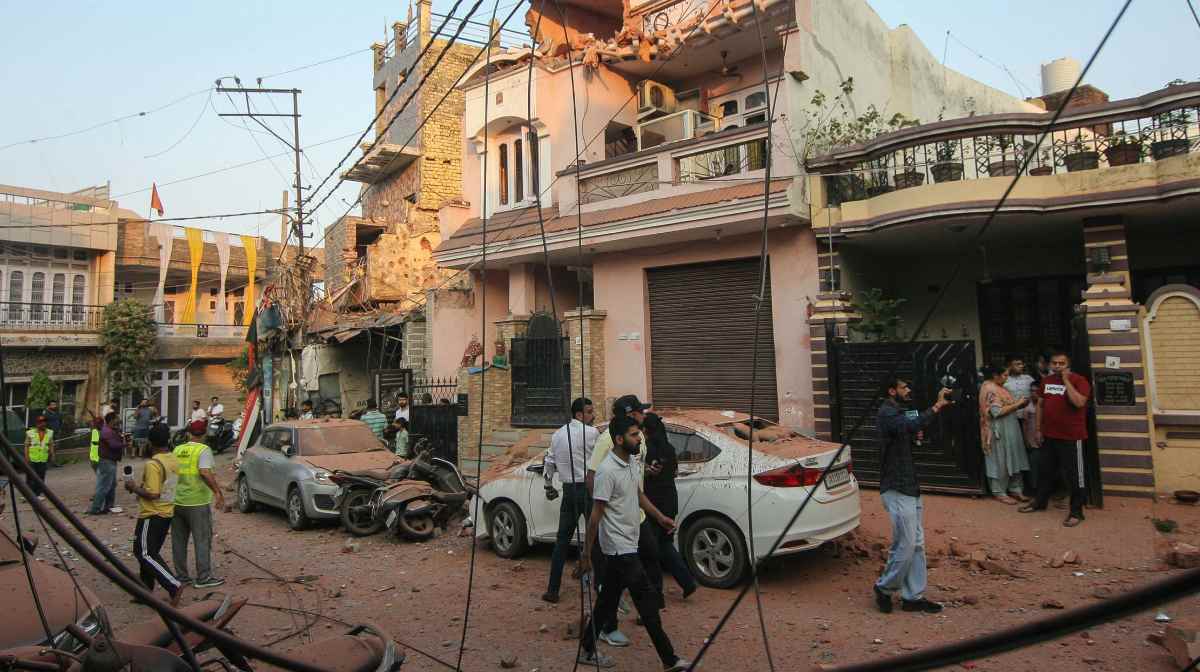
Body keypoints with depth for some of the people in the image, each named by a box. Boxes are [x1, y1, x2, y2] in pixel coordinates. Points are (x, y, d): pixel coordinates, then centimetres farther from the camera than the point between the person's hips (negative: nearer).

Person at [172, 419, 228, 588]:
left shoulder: (177, 449, 8)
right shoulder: (204, 450, -11)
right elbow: (205, 473, -24)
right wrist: (218, 492, -22)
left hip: (177, 502, 6)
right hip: (198, 503, -6)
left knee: (179, 541, 14)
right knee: (202, 541, 2)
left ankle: (181, 576, 20)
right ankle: (204, 577, 4)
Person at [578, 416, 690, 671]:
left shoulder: (632, 463, 6)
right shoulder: (607, 471, -22)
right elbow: (596, 514, -19)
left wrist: (659, 516, 15)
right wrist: (586, 553, -15)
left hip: (628, 543, 9)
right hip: (620, 547, -9)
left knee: (608, 599, 16)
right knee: (647, 600, -3)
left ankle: (587, 650, 28)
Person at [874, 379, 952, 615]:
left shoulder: (900, 412, 18)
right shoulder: (887, 413, -15)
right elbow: (912, 426, -33)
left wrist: (941, 405, -2)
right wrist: (937, 406, -30)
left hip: (910, 487, 10)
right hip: (896, 489, -10)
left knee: (917, 544, 10)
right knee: (905, 545, -5)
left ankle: (913, 597, 17)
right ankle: (884, 588, 13)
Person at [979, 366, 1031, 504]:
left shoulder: (1000, 388, 13)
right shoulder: (990, 389, -17)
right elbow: (997, 412, -23)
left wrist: (1019, 404, 2)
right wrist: (1017, 404, -18)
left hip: (1010, 429, 9)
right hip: (999, 431, -9)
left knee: (1014, 459, 12)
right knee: (1001, 462, 0)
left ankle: (1015, 489, 22)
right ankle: (999, 493, 10)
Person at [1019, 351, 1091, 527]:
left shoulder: (1079, 380, -9)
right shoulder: (1046, 381, 9)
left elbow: (1079, 402, -24)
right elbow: (1040, 405, 15)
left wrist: (1066, 380, -20)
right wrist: (1039, 428, 11)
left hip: (1071, 437, -6)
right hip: (1049, 435, 6)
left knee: (1073, 475, 0)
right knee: (1044, 470, 16)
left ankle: (1076, 511, 10)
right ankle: (1040, 501, 31)